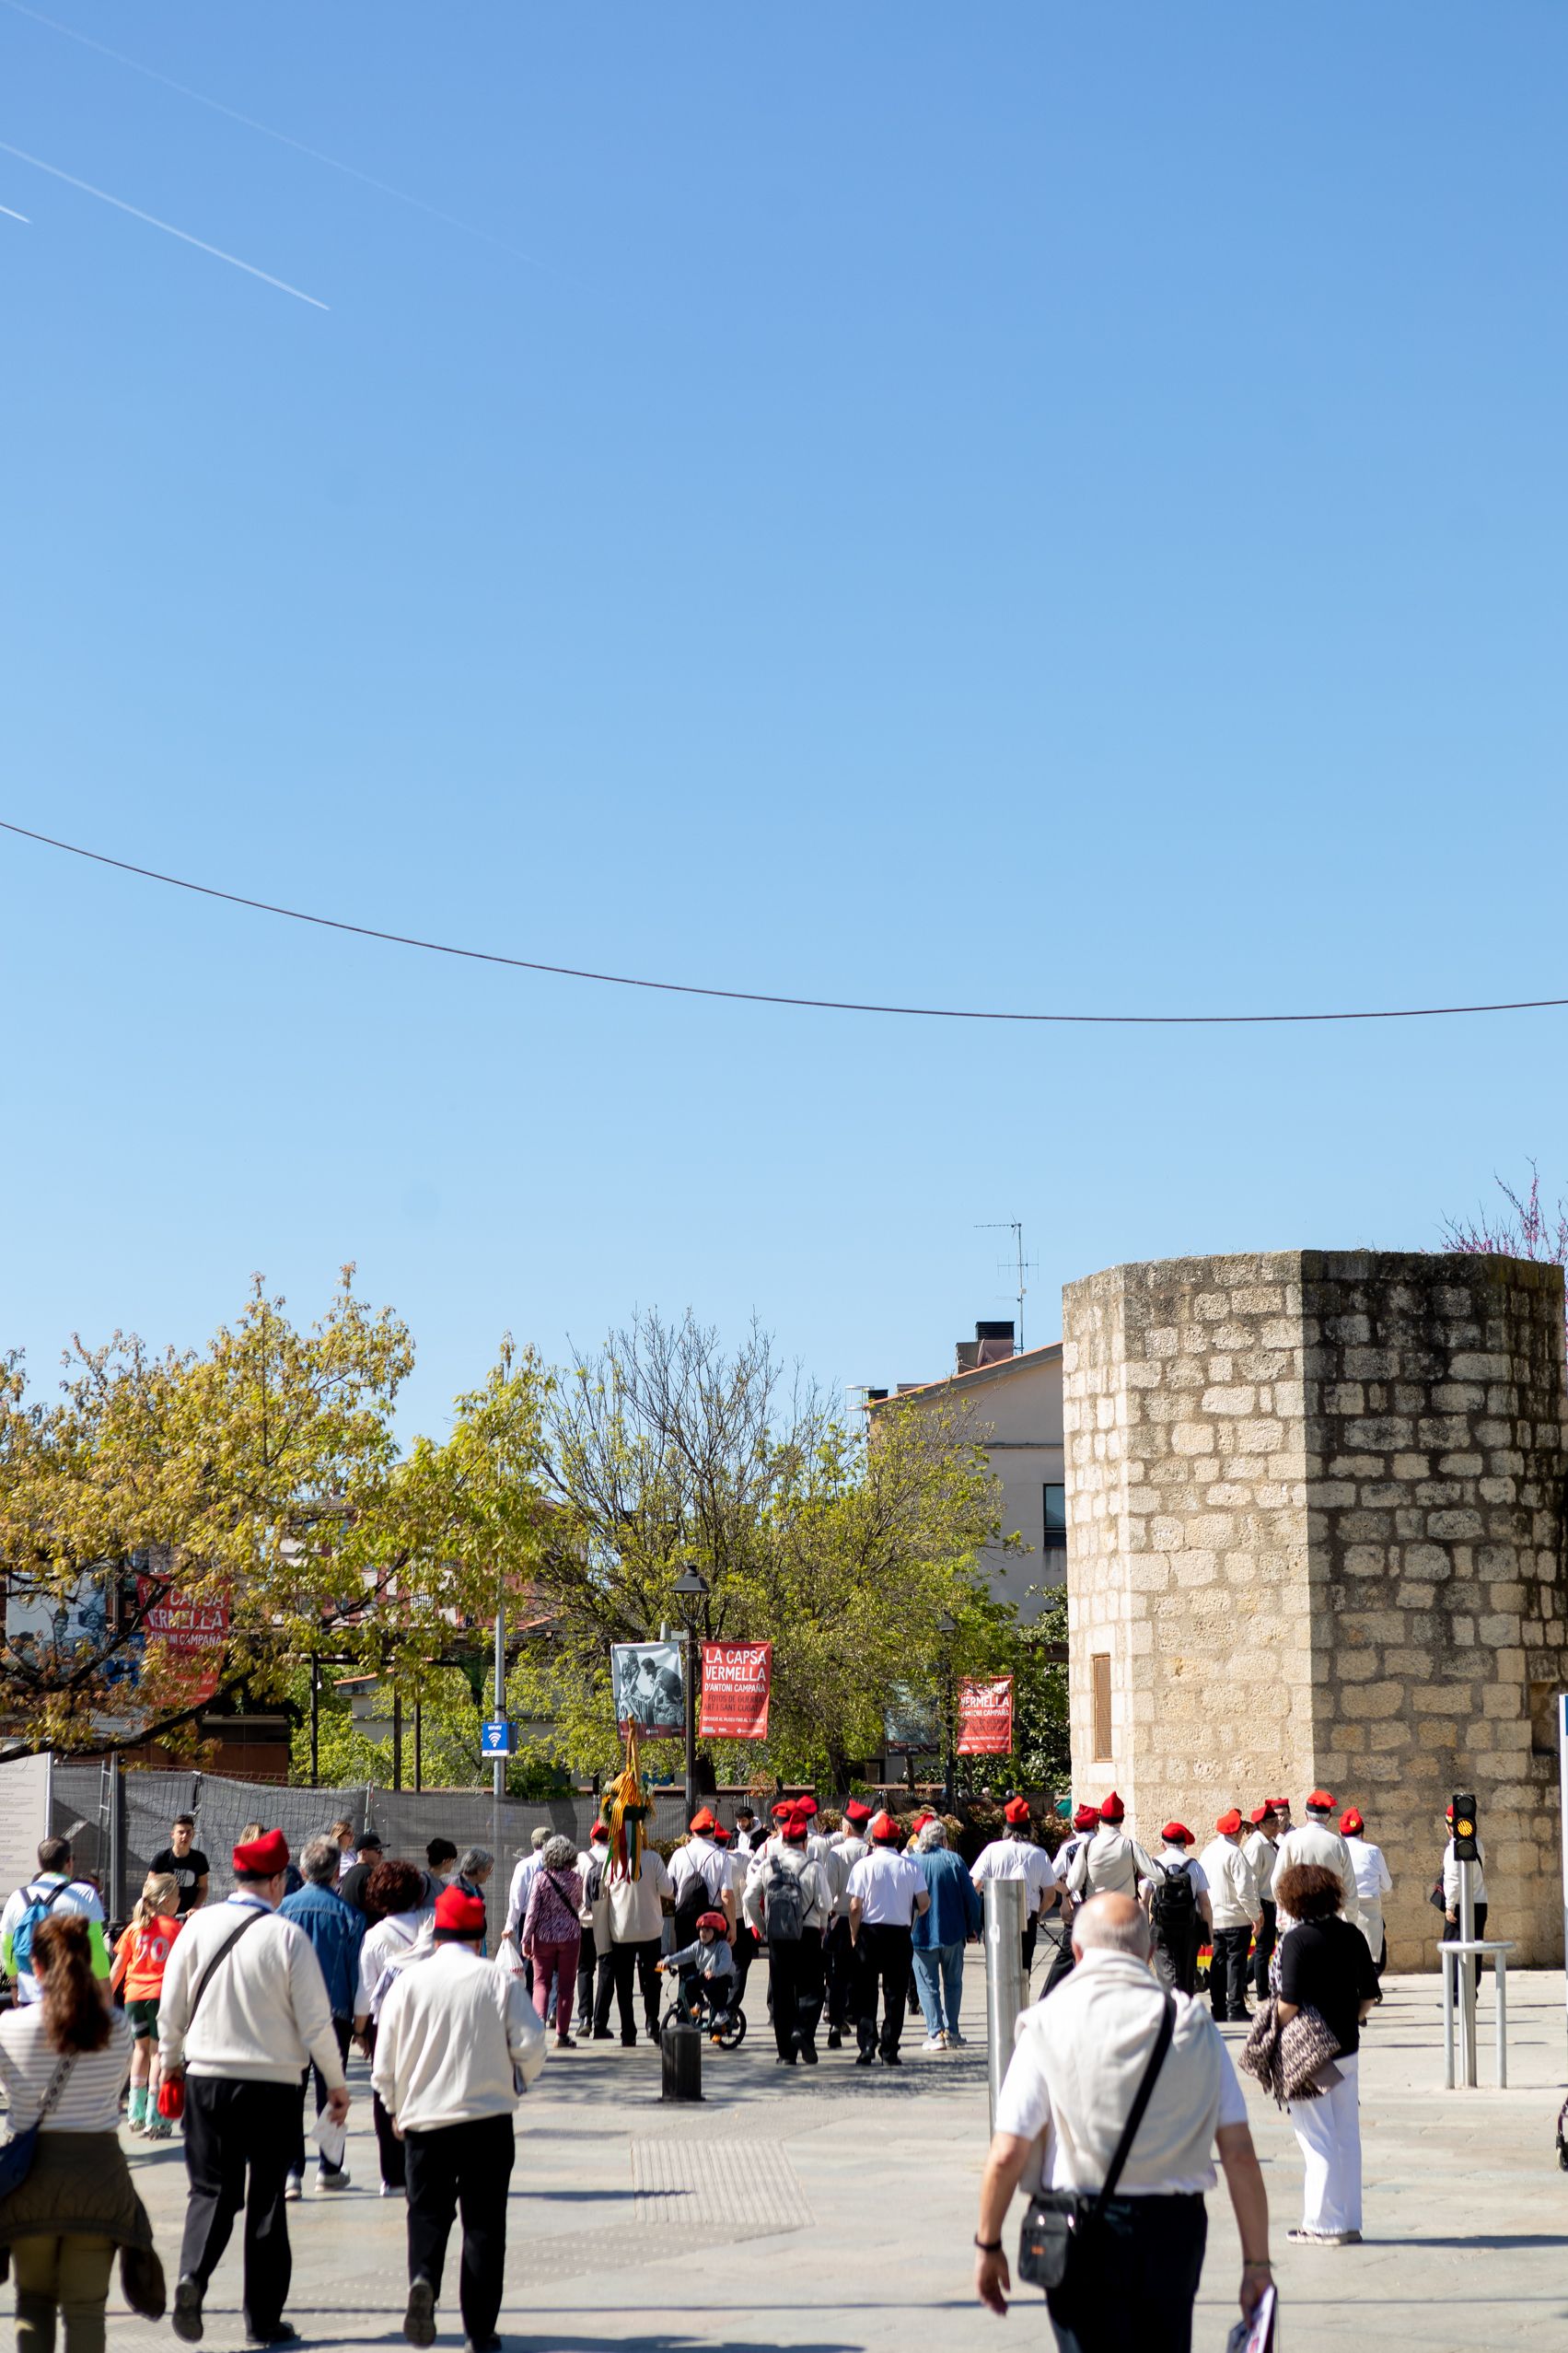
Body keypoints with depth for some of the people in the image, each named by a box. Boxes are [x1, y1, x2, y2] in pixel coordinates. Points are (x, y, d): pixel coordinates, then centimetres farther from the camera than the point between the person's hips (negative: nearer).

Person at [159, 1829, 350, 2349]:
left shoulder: (198, 1926, -3)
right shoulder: (287, 1937, -11)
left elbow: (171, 2007, 4)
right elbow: (315, 2022, -8)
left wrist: (170, 2059, 22)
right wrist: (336, 2083, 4)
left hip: (206, 2077, 2)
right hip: (273, 2086, -2)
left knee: (212, 2189, 13)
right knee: (267, 2199, 10)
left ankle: (193, 2273, -13)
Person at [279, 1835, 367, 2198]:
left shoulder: (285, 1908, -2)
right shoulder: (348, 1912, -5)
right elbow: (356, 1967, -2)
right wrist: (360, 2017, 6)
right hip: (334, 2011, -1)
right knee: (330, 2091, 11)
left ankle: (290, 2171, -4)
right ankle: (329, 2169, 18)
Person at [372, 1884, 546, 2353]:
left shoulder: (409, 1981, 0)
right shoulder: (499, 1979, -3)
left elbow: (384, 2062, 3)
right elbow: (532, 2045, -7)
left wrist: (396, 2109, 19)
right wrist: (515, 2081, 15)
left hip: (424, 2117, 1)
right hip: (489, 2117, -1)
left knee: (427, 2210, 12)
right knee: (484, 2220, 7)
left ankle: (423, 2277, -18)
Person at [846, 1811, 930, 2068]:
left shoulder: (864, 1865, -5)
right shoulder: (911, 1867, 0)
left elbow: (855, 1907, -8)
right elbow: (924, 1903, -4)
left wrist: (854, 1936, 3)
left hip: (870, 1931, -1)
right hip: (900, 1932, 1)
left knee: (866, 1993, 6)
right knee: (895, 1992, 7)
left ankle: (866, 2048, -2)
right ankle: (889, 2051, 4)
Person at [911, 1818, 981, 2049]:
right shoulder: (953, 1860, -4)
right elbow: (971, 1897, -3)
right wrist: (973, 1928, 7)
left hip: (920, 1934, 0)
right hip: (952, 1933, 0)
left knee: (927, 1985, 5)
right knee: (953, 1982, 15)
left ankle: (936, 2033, -3)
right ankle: (951, 2030, 13)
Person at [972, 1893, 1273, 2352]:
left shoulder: (1048, 2025, -4)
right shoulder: (1194, 2025, 2)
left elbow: (1008, 2155, -8)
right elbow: (1240, 2155, -2)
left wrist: (988, 2245, 5)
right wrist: (1257, 2263, 4)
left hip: (1081, 2236, -2)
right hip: (1173, 2230, 2)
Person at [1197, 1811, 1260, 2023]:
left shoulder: (1207, 1852, 10)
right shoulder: (1234, 1853, -14)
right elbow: (1244, 1889, -17)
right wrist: (1255, 1915, -9)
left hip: (1214, 1917, 7)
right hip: (1236, 1918, -7)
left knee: (1218, 1961, 11)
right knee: (1236, 1960, -3)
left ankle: (1218, 2008, 12)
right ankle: (1235, 2006, -5)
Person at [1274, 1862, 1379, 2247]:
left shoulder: (1297, 1940, -15)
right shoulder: (1352, 1936, 3)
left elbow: (1288, 2003, -18)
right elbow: (1369, 1995, 6)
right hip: (1347, 2049, 6)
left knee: (1317, 2140, 1)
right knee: (1347, 2138, 12)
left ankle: (1324, 2224, 4)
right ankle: (1350, 2223, 17)